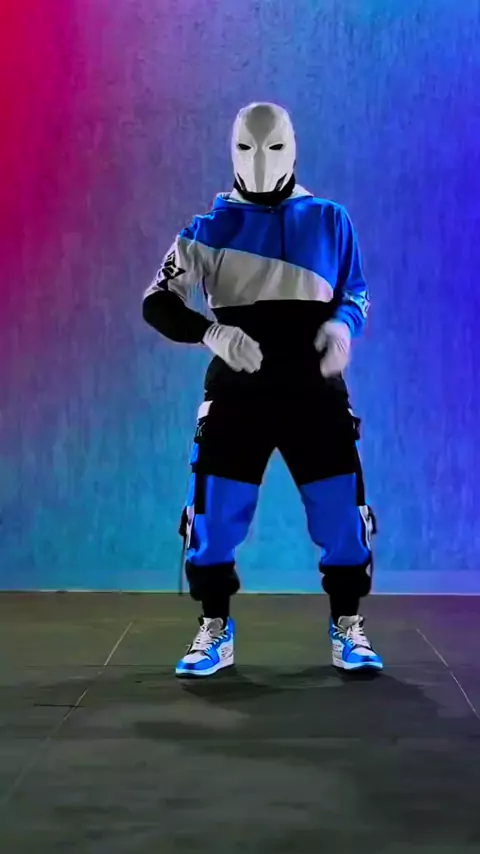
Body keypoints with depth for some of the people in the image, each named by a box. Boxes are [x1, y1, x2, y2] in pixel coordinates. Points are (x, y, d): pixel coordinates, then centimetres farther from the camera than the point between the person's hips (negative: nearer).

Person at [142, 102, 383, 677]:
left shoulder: (330, 221, 7)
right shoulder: (211, 228, 3)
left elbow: (357, 293, 13)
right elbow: (157, 303, -1)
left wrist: (342, 324, -11)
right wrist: (211, 333, -19)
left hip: (314, 390, 1)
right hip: (237, 391, -1)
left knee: (343, 514, -1)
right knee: (214, 516, -1)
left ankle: (347, 629, 18)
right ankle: (215, 633, 18)